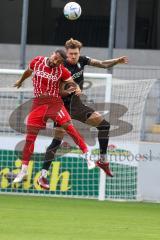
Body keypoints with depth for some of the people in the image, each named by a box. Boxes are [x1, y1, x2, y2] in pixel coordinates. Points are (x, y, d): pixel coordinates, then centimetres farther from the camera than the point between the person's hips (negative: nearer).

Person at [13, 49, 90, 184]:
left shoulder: (62, 71, -7)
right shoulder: (37, 61, 0)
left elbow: (73, 83, -3)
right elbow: (29, 71, 20)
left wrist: (77, 88, -27)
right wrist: (21, 81, 38)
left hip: (54, 102, -2)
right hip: (38, 102, 2)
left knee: (68, 126, -21)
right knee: (30, 136, 0)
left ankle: (86, 153, -12)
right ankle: (24, 170, 9)